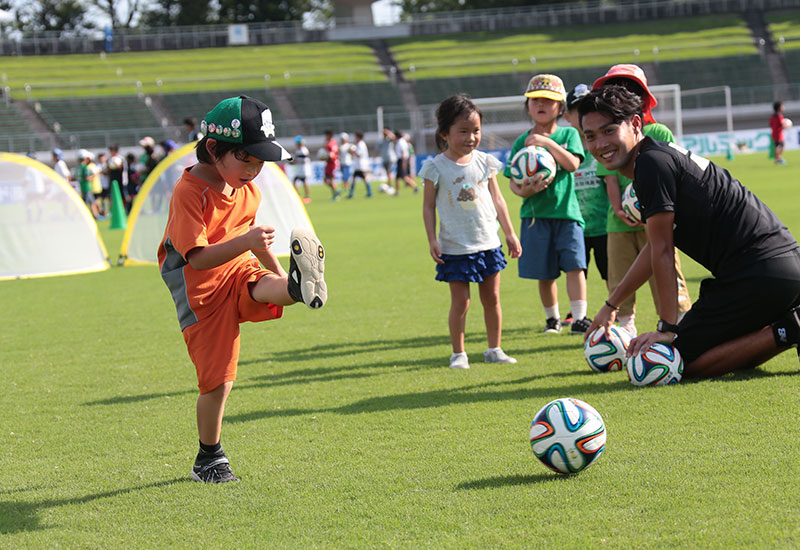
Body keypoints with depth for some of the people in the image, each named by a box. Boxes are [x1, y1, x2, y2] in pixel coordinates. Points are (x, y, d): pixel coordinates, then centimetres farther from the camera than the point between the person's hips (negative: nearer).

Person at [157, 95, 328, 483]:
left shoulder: (247, 190, 3)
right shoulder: (188, 192, -20)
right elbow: (199, 258, -28)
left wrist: (277, 272, 28)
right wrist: (245, 242, -41)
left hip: (239, 273, 6)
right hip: (200, 290, -6)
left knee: (266, 288, -32)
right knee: (218, 380, -4)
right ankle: (209, 459, 14)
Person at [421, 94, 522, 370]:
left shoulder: (484, 162, 4)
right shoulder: (436, 167, -6)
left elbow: (497, 199, 11)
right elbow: (428, 206, -1)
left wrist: (510, 233, 11)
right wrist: (432, 240, -8)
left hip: (488, 243, 4)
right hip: (455, 248, -3)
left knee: (492, 298, 8)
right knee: (460, 301, -2)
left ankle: (494, 349, 20)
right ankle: (458, 353, 9)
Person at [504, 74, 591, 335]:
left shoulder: (568, 134, 5)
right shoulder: (522, 142, 6)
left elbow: (573, 164, -12)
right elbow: (513, 181, 5)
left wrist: (548, 142, -15)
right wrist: (523, 190, -17)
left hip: (566, 211, -1)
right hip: (536, 214, 1)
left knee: (574, 265, -11)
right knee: (545, 274, 7)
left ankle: (579, 318, -10)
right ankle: (552, 319, 23)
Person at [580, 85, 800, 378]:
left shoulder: (652, 162, -12)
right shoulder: (663, 156, 20)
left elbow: (662, 252, -12)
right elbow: (655, 250, 29)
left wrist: (668, 328, -10)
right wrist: (610, 305, 35)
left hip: (757, 274, -10)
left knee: (683, 360, -3)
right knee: (735, 356, 28)